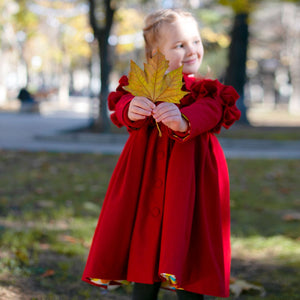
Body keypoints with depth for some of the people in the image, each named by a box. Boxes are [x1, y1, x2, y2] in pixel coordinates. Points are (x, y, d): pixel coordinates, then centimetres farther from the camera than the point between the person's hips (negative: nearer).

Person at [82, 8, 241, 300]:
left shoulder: (207, 92, 2)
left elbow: (207, 114, -20)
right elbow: (122, 105, -13)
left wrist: (183, 121, -42)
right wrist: (131, 110, -38)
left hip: (188, 178, -1)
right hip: (146, 177, 2)